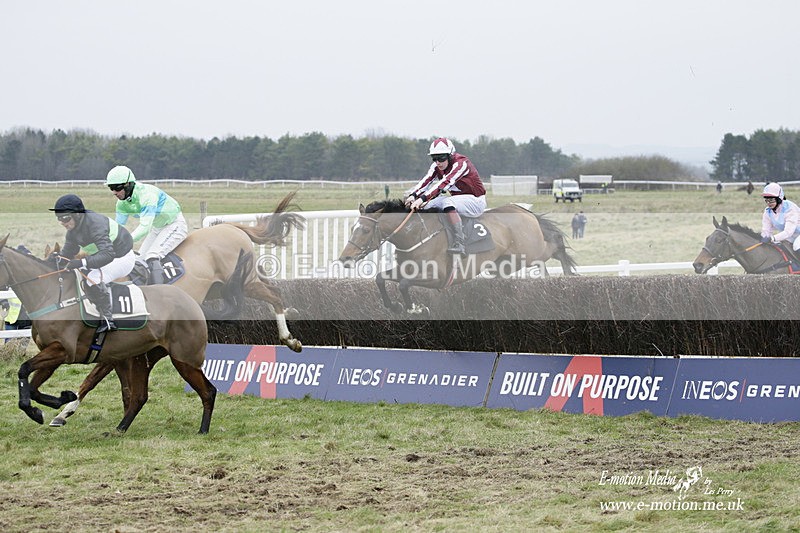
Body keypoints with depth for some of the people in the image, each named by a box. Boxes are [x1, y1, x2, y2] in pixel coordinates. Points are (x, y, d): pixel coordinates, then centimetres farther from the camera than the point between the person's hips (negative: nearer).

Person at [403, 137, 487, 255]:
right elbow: (427, 180, -14)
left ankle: (459, 244, -35)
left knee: (447, 203, -34)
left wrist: (422, 199, -45)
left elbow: (445, 182, -35)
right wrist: (413, 195, -34)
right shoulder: (436, 166, 1)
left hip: (475, 200, -8)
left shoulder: (461, 163, -23)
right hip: (457, 198, 8)